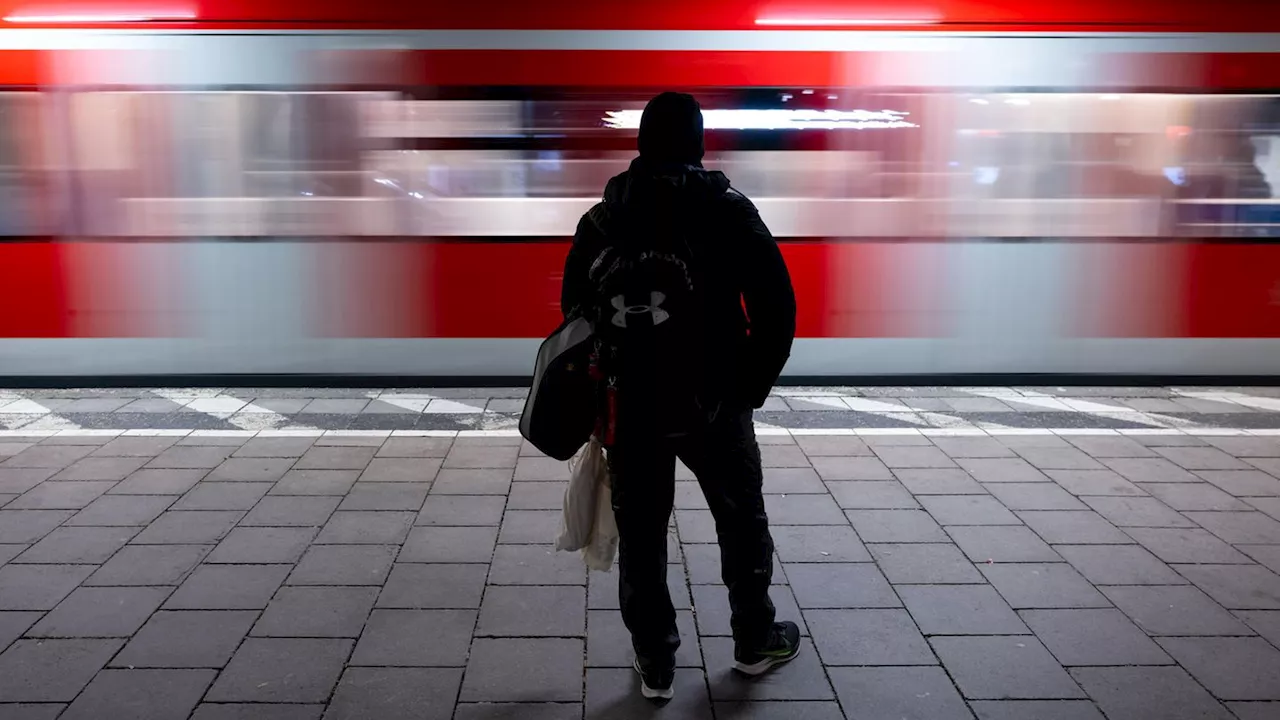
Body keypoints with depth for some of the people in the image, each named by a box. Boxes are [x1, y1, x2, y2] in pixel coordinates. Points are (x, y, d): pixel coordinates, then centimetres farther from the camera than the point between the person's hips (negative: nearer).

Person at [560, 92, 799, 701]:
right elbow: (777, 305, -9)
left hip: (629, 406, 3)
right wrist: (754, 384, 4)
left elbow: (574, 314, 8)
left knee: (640, 536, 14)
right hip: (713, 402, -2)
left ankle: (654, 663, 23)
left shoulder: (600, 220, 5)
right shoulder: (728, 210, -5)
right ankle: (755, 641, 32)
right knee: (742, 523, 18)